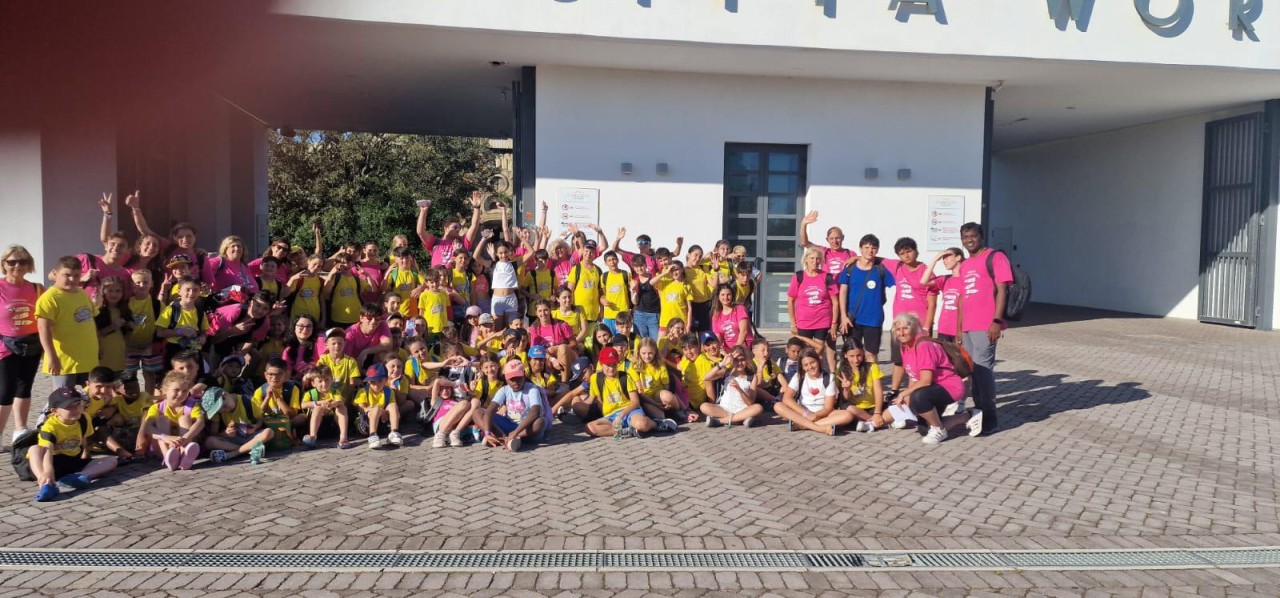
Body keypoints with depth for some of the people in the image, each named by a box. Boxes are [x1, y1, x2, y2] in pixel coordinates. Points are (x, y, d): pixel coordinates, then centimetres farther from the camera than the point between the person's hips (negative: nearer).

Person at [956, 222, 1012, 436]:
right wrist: (958, 328, 19)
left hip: (985, 325, -8)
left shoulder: (995, 257, -4)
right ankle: (979, 412, 22)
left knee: (983, 368, -9)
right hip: (967, 327, 8)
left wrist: (997, 320, -19)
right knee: (973, 369, 12)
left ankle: (989, 418, -3)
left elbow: (1002, 290, -11)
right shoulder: (964, 265, 20)